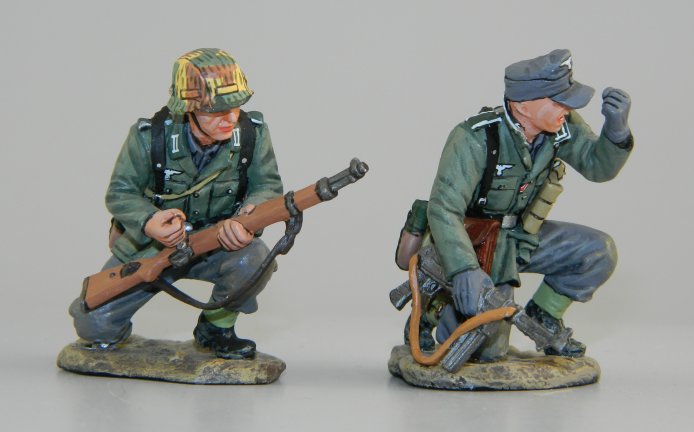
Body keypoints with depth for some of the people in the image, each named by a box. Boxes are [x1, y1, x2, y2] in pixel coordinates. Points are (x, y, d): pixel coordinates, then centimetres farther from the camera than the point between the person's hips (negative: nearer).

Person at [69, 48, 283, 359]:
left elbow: (268, 186, -7)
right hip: (148, 247, -1)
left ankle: (216, 325, -1)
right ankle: (111, 332, 29)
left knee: (255, 258, -32)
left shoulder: (252, 132, -16)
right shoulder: (150, 136, -20)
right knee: (94, 324, -13)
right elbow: (120, 193, -11)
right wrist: (148, 223, -33)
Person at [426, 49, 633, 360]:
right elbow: (443, 209, -35)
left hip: (524, 236, 6)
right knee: (487, 349, -13)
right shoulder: (475, 139, -31)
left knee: (599, 252, -8)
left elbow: (598, 167, -5)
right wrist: (464, 270, -48)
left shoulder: (562, 125, -12)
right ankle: (434, 311, 17)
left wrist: (616, 129, -26)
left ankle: (543, 315, 13)